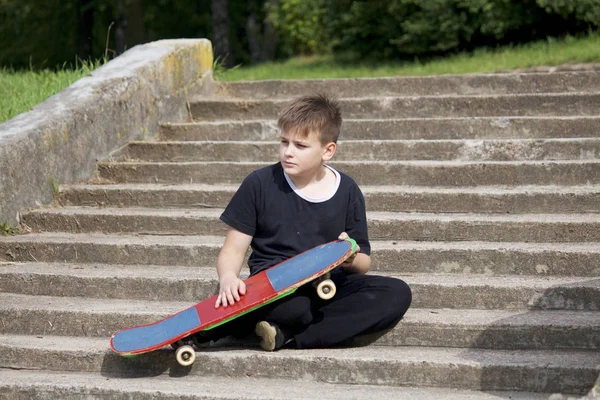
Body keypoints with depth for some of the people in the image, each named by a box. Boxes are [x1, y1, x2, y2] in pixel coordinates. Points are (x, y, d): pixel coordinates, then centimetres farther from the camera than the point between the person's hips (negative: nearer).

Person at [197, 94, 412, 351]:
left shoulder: (347, 191, 7)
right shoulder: (260, 184, 2)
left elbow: (363, 263, 12)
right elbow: (233, 250, 4)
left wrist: (352, 259, -13)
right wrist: (228, 277, -20)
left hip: (330, 286, 5)